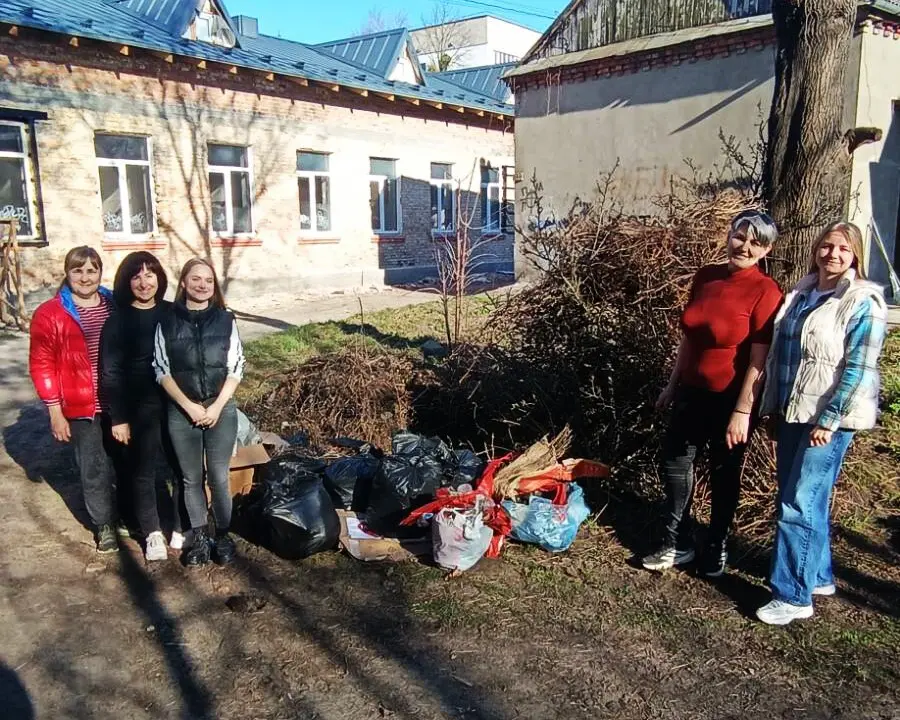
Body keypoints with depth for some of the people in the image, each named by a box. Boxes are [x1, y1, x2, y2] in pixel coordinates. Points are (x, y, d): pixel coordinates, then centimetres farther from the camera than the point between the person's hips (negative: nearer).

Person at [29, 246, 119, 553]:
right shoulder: (49, 314, -6)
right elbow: (42, 365, -5)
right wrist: (55, 411, -8)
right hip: (81, 407, -2)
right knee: (93, 469, 9)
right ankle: (105, 525, 26)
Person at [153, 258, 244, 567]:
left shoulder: (225, 320, 0)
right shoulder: (168, 322, 0)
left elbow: (236, 367, -1)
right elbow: (162, 371, -2)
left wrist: (217, 406, -10)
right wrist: (189, 406, -11)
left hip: (221, 409, 0)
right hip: (181, 412, 1)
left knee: (218, 477, 4)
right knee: (192, 478, 9)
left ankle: (223, 535, 20)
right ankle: (199, 537, 23)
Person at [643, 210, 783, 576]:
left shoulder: (766, 292, -16)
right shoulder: (705, 276, 2)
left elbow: (759, 361, -18)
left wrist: (742, 411, -20)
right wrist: (672, 383, 13)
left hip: (730, 398, -6)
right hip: (692, 391, 6)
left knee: (724, 475, 11)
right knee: (674, 463, 12)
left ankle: (717, 547, 32)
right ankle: (677, 544, 29)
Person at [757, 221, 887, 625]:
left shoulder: (863, 303, -9)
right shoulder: (801, 294, 11)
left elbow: (858, 368, -14)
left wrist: (829, 421, -18)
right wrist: (773, 408, 14)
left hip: (828, 418, -7)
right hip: (792, 412, 7)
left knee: (800, 505, -7)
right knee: (794, 498, 14)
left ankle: (793, 596, 4)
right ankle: (818, 576, 31)